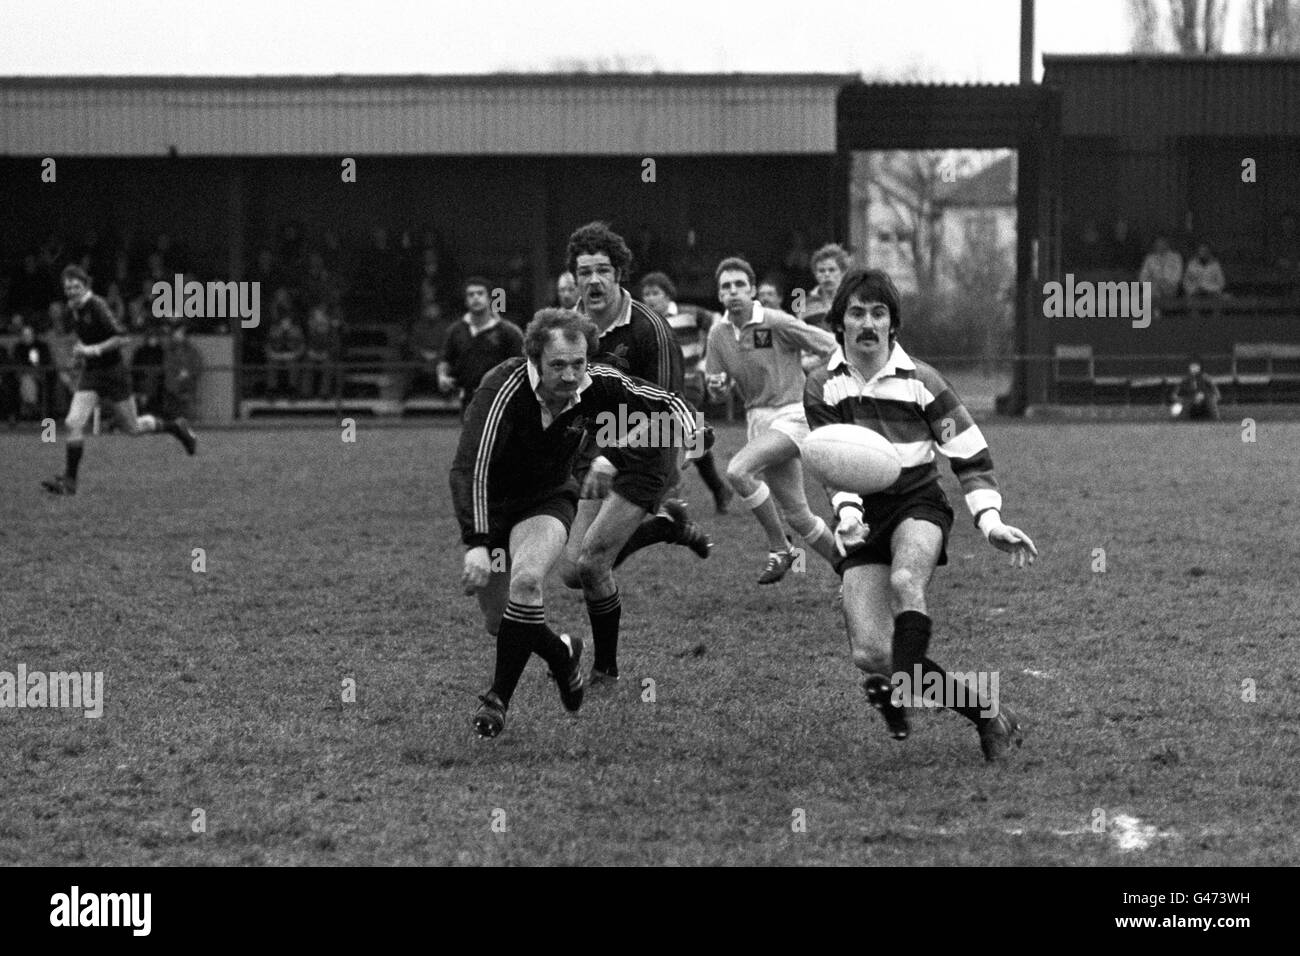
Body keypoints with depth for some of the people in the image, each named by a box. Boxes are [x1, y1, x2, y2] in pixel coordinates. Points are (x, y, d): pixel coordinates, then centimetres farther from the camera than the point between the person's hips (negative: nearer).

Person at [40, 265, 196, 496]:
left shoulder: (97, 306, -19)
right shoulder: (72, 310, 5)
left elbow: (121, 337, -22)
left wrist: (93, 350, -25)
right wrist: (79, 348, 7)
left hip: (113, 372, -6)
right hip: (90, 374, 6)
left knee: (133, 428, 5)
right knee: (73, 424, -10)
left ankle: (176, 427, 30)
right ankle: (69, 480, -9)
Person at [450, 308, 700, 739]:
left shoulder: (598, 385, -21)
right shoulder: (504, 389, -33)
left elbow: (671, 407, -8)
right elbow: (470, 467, -39)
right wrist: (476, 544, -49)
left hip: (548, 498, 1)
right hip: (491, 505, 0)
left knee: (526, 579, -28)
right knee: (498, 622, 3)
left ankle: (498, 699, -17)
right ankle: (562, 654, 37)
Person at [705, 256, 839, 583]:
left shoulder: (777, 324, -11)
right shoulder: (718, 334, 7)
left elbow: (832, 347, -4)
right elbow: (717, 386, 14)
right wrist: (716, 382, -6)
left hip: (791, 414, -6)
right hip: (758, 418, 6)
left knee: (737, 470, -27)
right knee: (798, 516, 2)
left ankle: (779, 546, -13)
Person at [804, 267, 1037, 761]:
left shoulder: (920, 381, -3)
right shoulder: (821, 388, 1)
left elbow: (971, 456, 1)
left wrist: (990, 520, -11)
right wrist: (847, 511, -25)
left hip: (918, 504, -2)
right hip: (863, 519, 2)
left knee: (905, 581, -38)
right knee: (870, 656, -13)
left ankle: (900, 691, -32)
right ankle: (985, 711, -1)